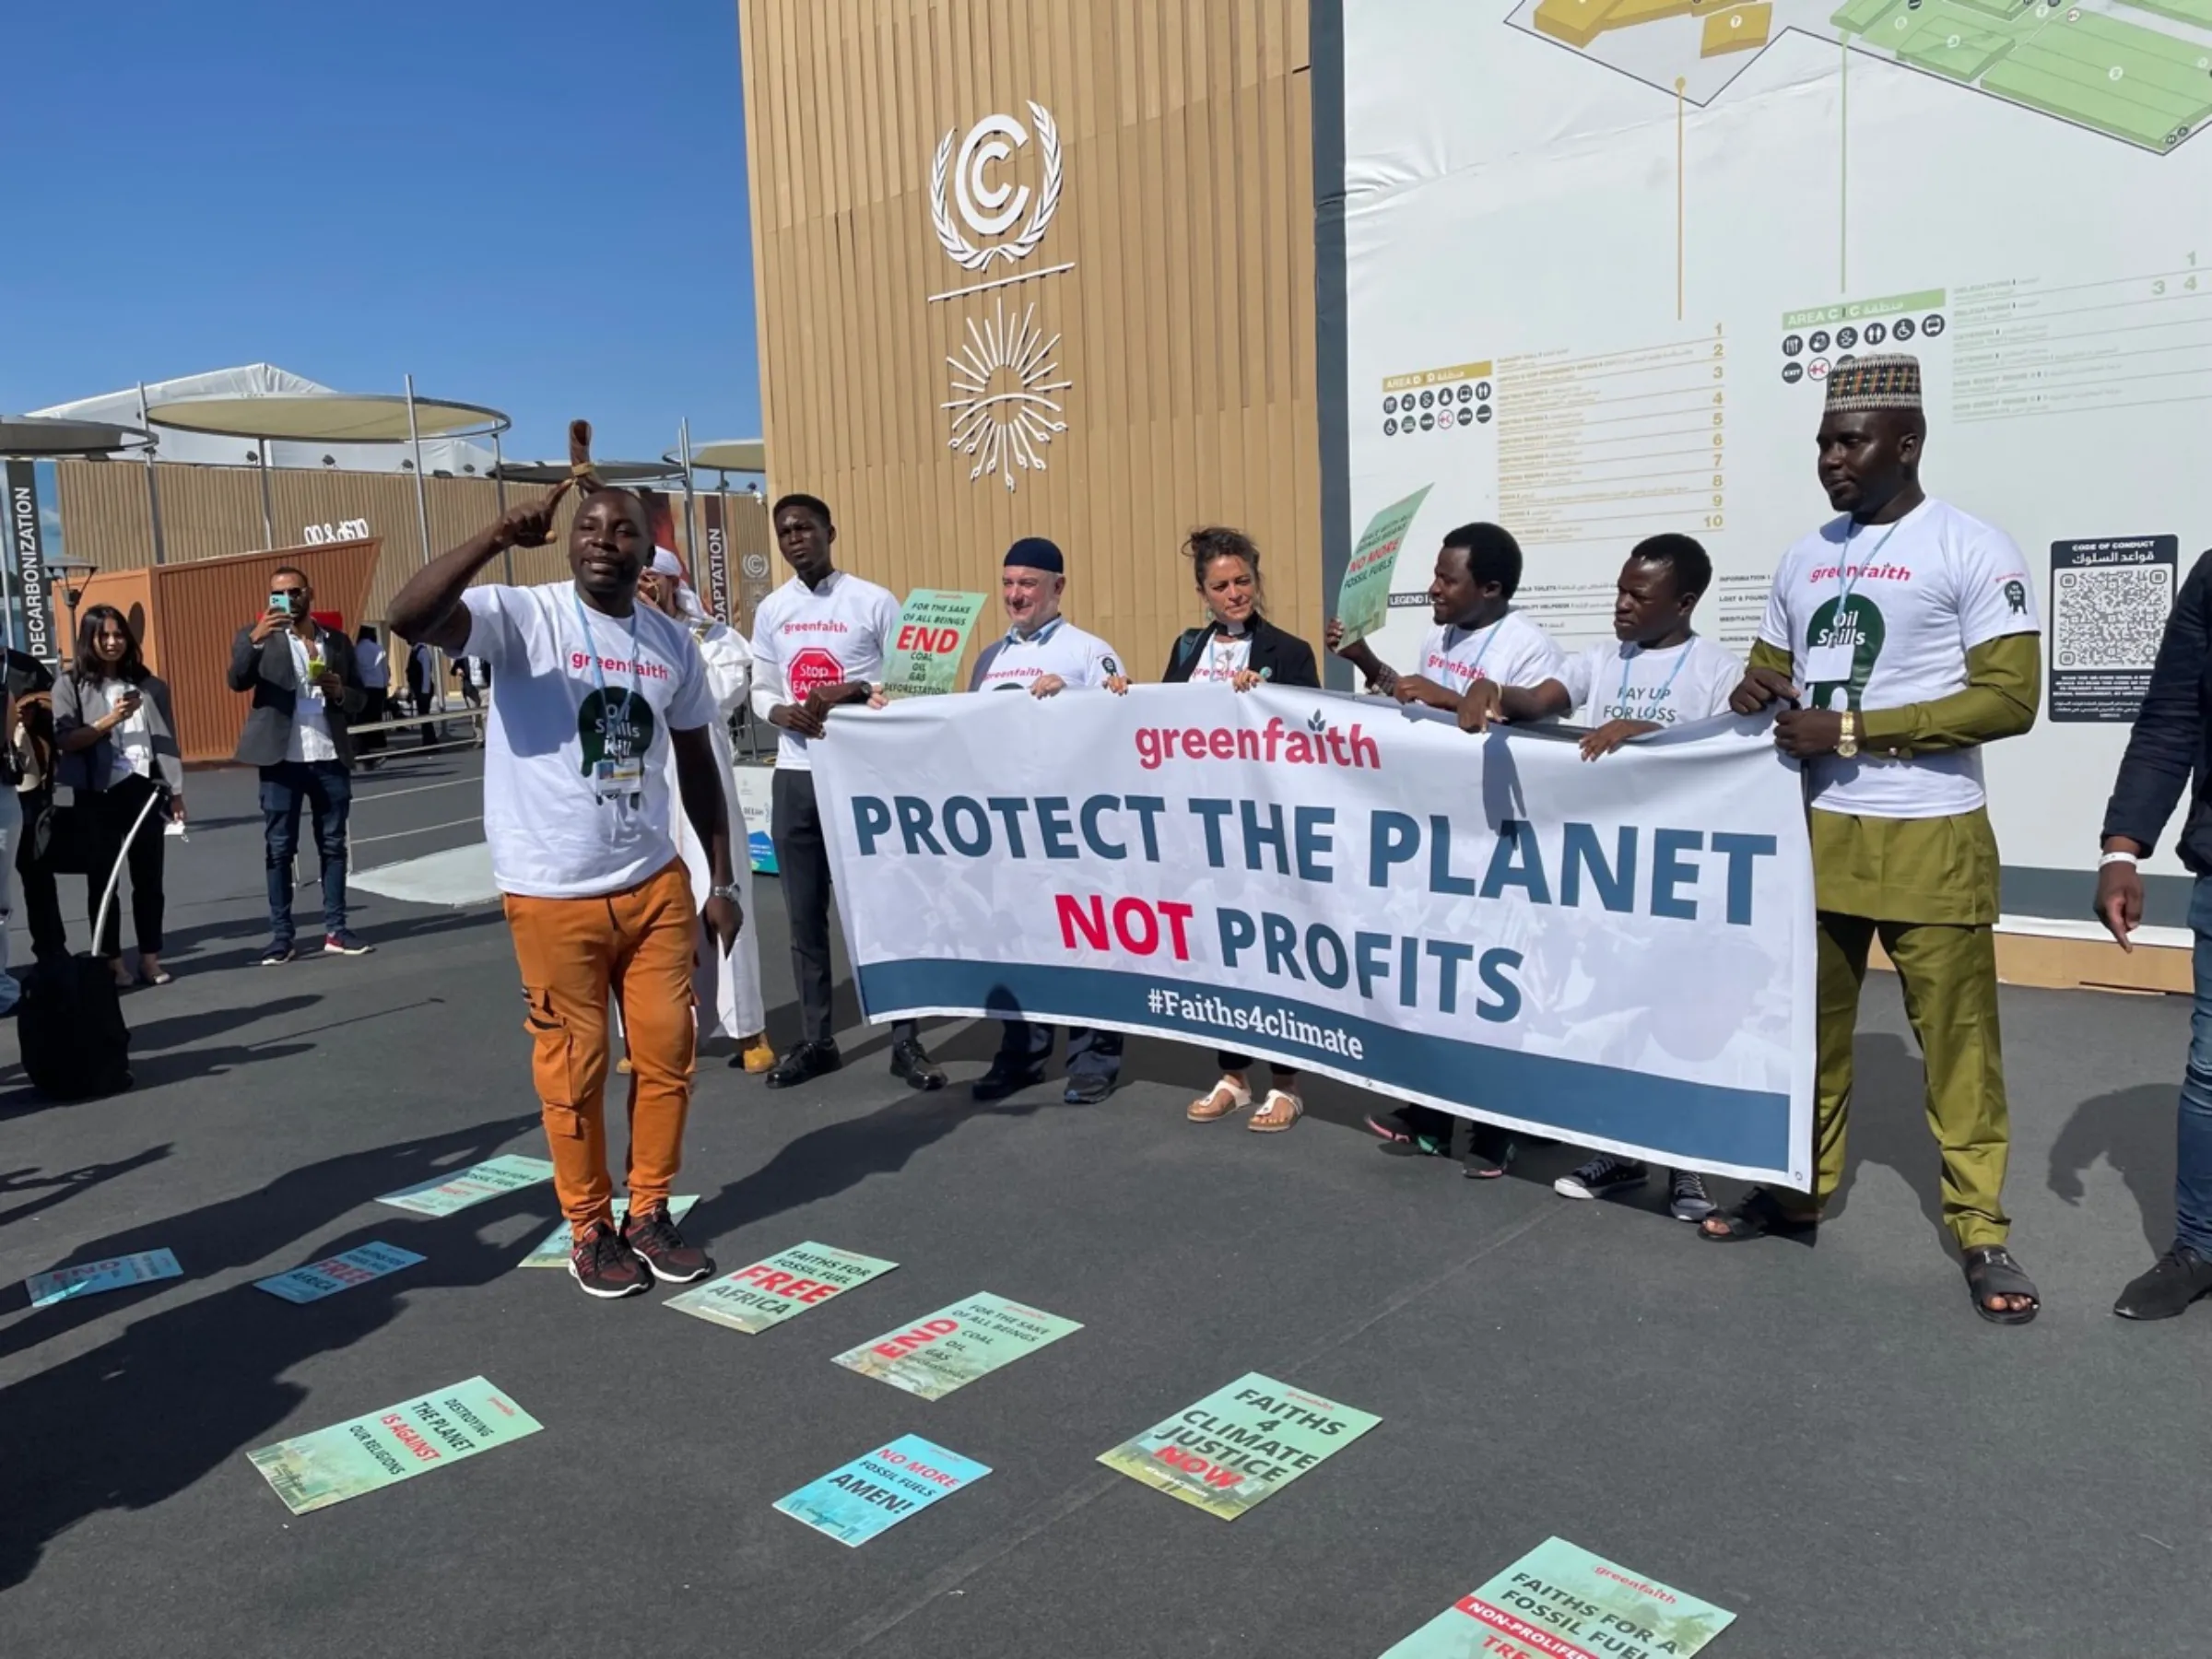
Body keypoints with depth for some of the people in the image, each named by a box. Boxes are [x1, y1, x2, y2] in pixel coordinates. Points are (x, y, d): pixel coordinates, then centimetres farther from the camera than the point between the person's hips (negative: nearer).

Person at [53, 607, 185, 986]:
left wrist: (175, 792, 4)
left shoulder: (149, 684, 9)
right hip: (98, 795, -2)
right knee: (102, 880, 4)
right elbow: (63, 740, -7)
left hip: (145, 789, 2)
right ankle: (111, 962, 10)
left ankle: (150, 958, 12)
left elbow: (168, 741, 9)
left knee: (148, 878, 5)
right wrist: (110, 720, -18)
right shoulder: (70, 685, 1)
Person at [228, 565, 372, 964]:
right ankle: (280, 935, 5)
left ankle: (335, 930, 11)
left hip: (331, 758, 3)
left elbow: (360, 698, 15)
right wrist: (254, 639, -28)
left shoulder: (338, 640, 13)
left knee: (334, 845, 6)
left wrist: (340, 692, -7)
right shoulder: (258, 636, 4)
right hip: (282, 759, -2)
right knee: (279, 849, 1)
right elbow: (237, 681, -12)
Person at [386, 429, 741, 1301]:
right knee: (574, 1068, 7)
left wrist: (722, 880, 11)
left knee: (667, 1053, 9)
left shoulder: (671, 642, 6)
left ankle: (650, 1212, 28)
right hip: (554, 894, -4)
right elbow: (407, 616, -26)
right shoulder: (522, 616, -8)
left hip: (656, 884, 4)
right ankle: (589, 1228, 25)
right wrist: (500, 535, -32)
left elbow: (696, 765, 13)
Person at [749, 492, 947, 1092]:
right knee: (805, 917, 8)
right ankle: (816, 1040, 19)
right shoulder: (771, 611, 11)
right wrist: (783, 713, -9)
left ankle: (905, 1042, 8)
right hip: (796, 777, 4)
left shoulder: (874, 601, -2)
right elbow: (761, 690, 13)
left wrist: (855, 691, -18)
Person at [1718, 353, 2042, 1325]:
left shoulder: (1973, 550, -7)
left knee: (1957, 1044, 2)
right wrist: (1755, 695, -4)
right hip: (1815, 830, 6)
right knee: (1805, 1023, 12)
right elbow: (1771, 671, 21)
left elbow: (2008, 698, -13)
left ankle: (1981, 1232, 14)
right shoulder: (1803, 559, 12)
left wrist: (1851, 728, -17)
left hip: (1929, 840, -5)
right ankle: (1797, 1189, 26)